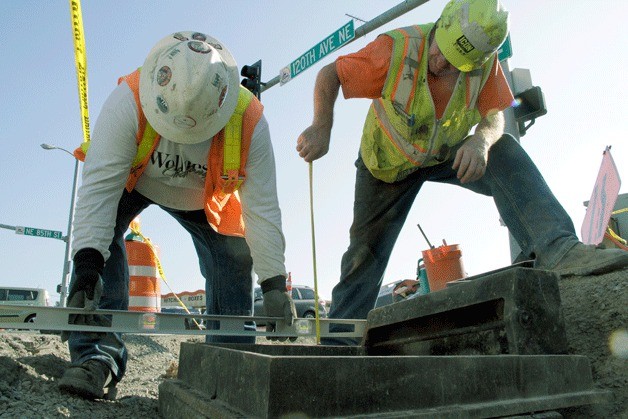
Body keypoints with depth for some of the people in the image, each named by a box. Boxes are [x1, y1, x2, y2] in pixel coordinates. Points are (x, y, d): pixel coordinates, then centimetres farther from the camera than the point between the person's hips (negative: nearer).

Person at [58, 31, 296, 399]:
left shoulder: (249, 121, -35)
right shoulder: (129, 101, -39)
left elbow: (262, 208, -30)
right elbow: (100, 185, -39)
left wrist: (275, 284, -32)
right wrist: (87, 266, -47)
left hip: (204, 197, 2)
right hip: (133, 180, -1)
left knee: (236, 258, -8)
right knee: (99, 234, -27)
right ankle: (98, 358, -21)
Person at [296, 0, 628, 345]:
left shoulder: (484, 61, -21)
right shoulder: (396, 50, -31)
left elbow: (495, 116, -16)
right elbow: (330, 74, -24)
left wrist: (482, 140, -40)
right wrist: (322, 128, -41)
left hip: (448, 154, 3)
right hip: (389, 162, -2)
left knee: (506, 153, -24)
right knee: (366, 249, -2)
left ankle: (557, 249, -33)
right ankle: (338, 337, 9)